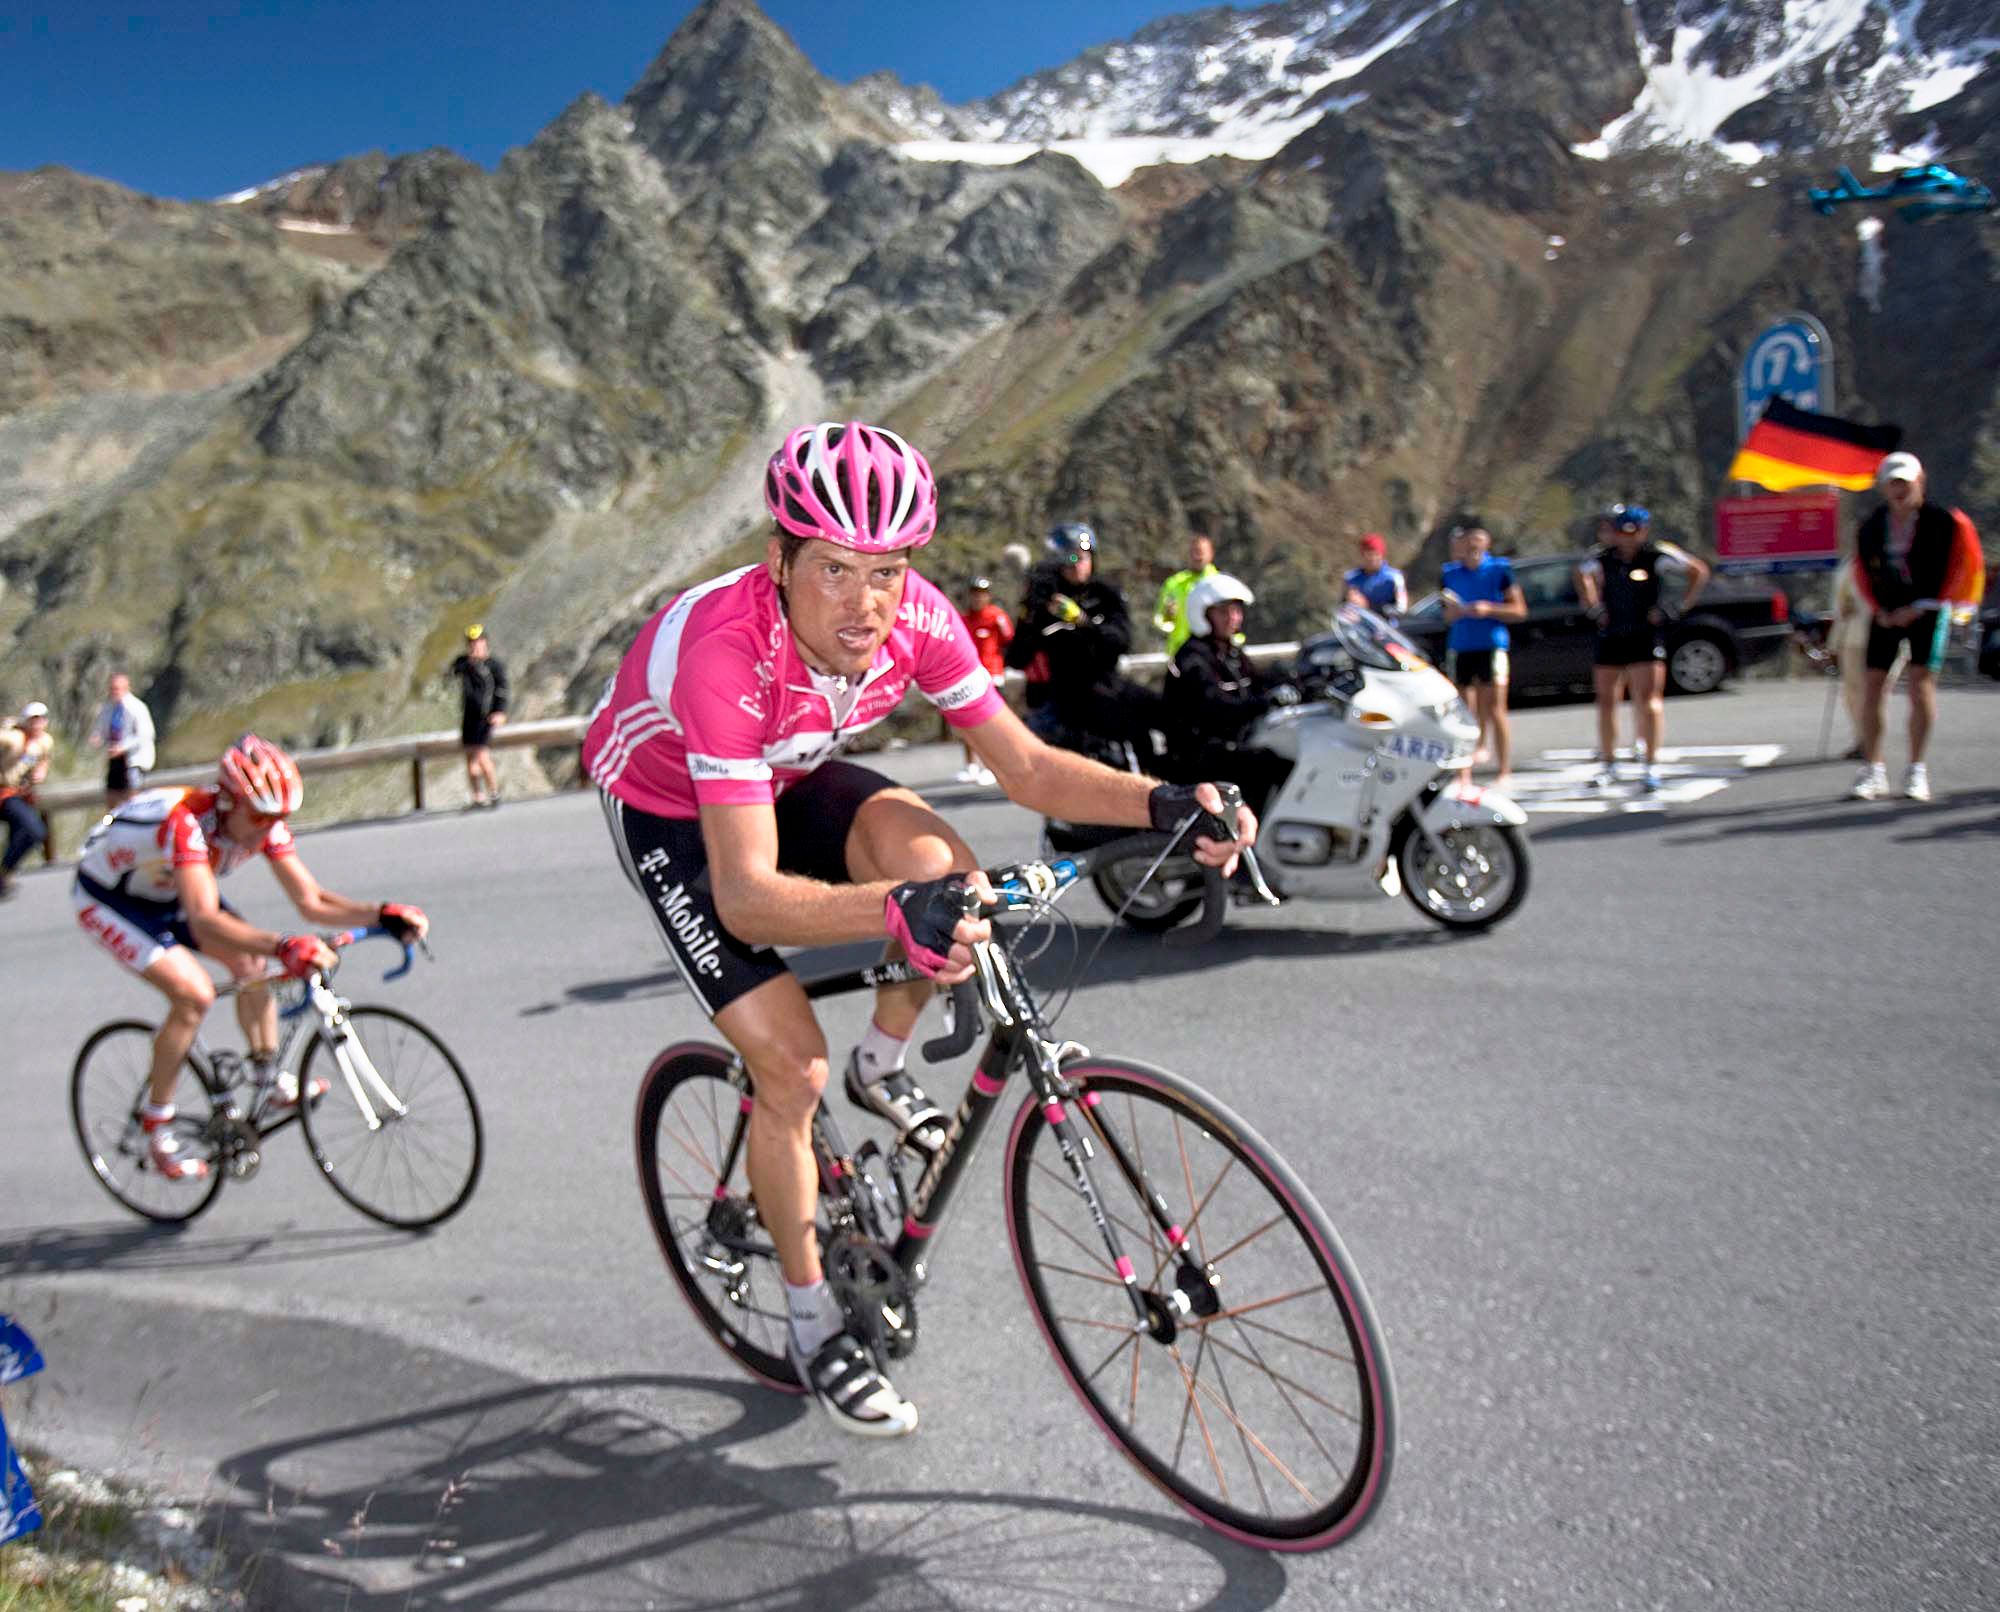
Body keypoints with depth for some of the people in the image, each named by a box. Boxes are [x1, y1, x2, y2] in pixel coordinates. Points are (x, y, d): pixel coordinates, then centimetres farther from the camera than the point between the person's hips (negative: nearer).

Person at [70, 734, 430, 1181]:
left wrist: (382, 914, -33)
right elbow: (205, 921, -51)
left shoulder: (265, 825, -19)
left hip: (168, 895, 7)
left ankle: (272, 1083, 6)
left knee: (251, 961, -8)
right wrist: (283, 946, -64)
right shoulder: (186, 823, -40)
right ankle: (156, 1125, -6)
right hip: (107, 900, -7)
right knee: (194, 993, -21)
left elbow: (312, 901, -18)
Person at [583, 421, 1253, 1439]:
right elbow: (747, 898, -43)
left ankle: (882, 1070, 5)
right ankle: (814, 1326, 9)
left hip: (782, 777, 4)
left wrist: (1162, 803, -31)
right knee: (791, 1061, -13)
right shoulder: (728, 652, -40)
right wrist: (893, 913, -59)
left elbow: (1026, 767, -16)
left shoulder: (916, 617, -24)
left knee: (942, 868, -26)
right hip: (665, 810, -4)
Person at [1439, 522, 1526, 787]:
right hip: (1460, 648, 3)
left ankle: (1504, 772, 2)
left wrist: (1488, 609, -14)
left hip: (1492, 645, -3)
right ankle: (1464, 773, 9)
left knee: (1495, 710, -4)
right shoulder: (1449, 574, 8)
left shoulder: (1499, 570, -2)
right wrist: (1455, 610, -6)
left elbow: (1519, 610, -1)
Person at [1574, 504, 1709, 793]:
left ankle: (1652, 767, -4)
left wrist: (1676, 609, -6)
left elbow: (1699, 571, -2)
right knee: (1606, 700, 8)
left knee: (1648, 699, -9)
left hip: (1647, 636, -4)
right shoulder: (1601, 558, 2)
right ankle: (1607, 764, 20)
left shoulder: (1658, 555, -9)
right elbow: (1582, 574, 24)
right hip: (1610, 636, 4)